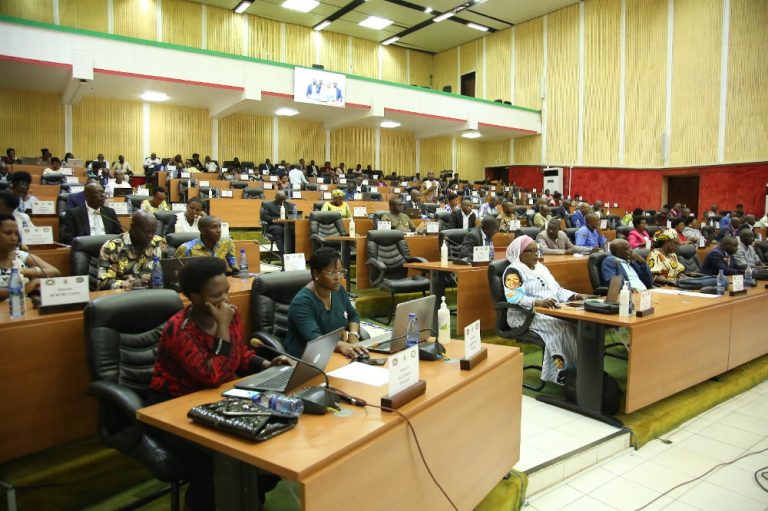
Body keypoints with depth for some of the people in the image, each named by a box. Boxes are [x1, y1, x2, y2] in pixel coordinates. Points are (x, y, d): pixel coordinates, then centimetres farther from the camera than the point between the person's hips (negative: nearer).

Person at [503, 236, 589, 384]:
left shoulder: (540, 267, 20)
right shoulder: (513, 271, -6)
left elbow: (557, 289, 20)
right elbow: (515, 297, -21)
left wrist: (575, 296, 3)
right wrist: (537, 302, -35)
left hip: (551, 312, 7)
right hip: (526, 316, -7)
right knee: (562, 326, -30)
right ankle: (563, 372, -24)